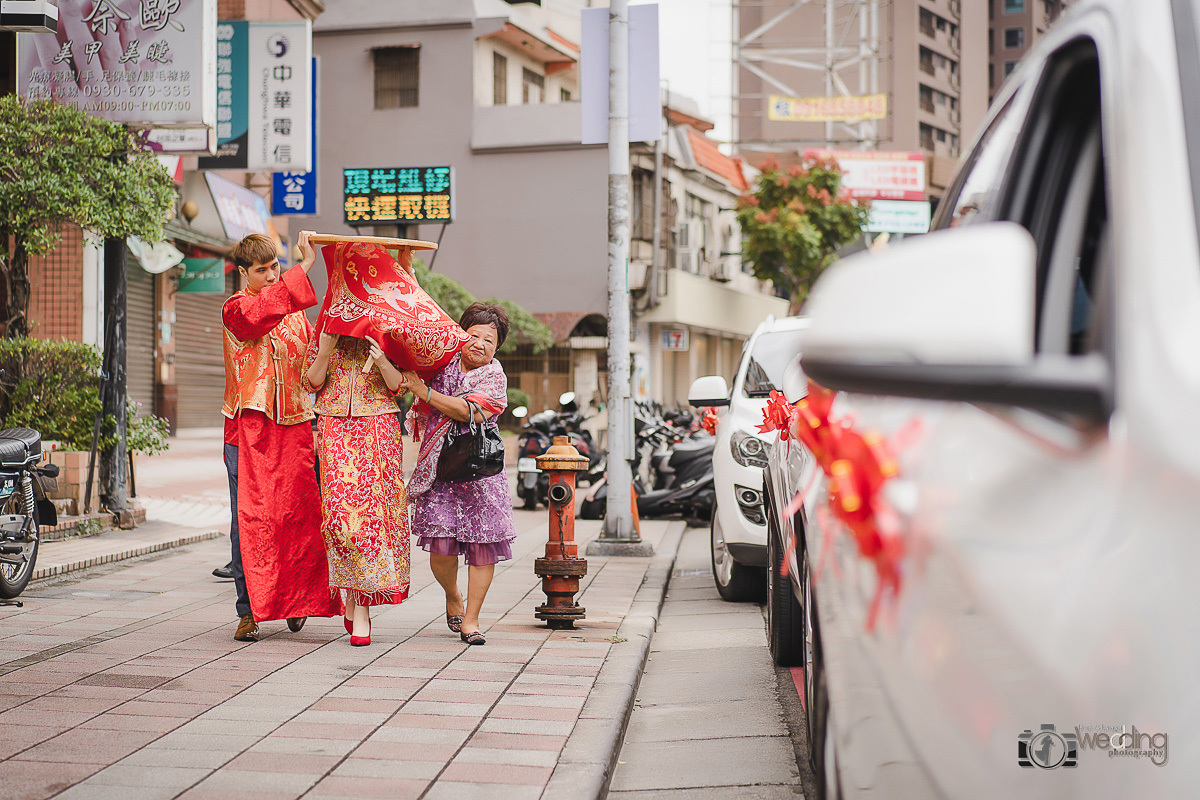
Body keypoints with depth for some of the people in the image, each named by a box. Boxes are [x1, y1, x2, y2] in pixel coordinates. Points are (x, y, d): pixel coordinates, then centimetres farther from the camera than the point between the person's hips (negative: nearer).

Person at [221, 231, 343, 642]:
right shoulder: (234, 310, 0)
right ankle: (249, 611, 0)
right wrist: (305, 268, -29)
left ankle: (296, 599, 17)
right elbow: (261, 312, -22)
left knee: (297, 515, 0)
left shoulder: (295, 313, 16)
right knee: (250, 519, -5)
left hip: (293, 427, 3)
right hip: (248, 428, -3)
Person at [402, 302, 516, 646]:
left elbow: (467, 412, -15)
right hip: (438, 467, 1)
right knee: (441, 546, -8)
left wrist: (421, 389, -17)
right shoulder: (443, 363, 8)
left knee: (483, 545, -4)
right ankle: (452, 597, 23)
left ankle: (471, 618, 8)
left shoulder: (495, 377, -1)